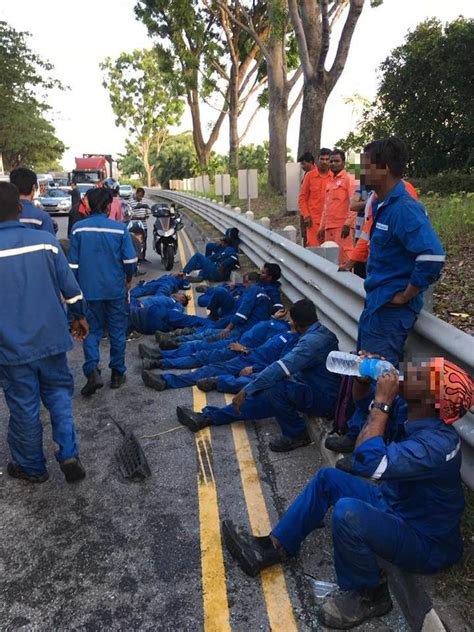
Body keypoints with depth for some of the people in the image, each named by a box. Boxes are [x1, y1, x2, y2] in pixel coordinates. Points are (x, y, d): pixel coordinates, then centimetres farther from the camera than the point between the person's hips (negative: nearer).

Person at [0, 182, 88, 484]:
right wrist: (79, 316, 14)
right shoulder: (46, 240, -6)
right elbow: (69, 284, -1)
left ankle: (32, 467, 29)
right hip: (50, 337, 2)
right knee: (59, 392, 20)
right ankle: (69, 453, 10)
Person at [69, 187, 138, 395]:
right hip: (116, 289, -1)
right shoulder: (119, 229, -8)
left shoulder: (78, 229, -4)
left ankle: (92, 371, -5)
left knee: (92, 331, 12)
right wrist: (128, 279, 13)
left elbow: (73, 263, -1)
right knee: (117, 331, 12)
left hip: (89, 290, 1)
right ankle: (117, 373, 20)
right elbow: (130, 260, -6)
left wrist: (78, 285, 12)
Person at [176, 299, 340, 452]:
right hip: (317, 388, 9)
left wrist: (246, 391, -28)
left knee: (274, 387, -30)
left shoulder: (312, 341, -26)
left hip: (322, 399, -9)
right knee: (262, 398, 1)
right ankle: (208, 417, 6)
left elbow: (280, 368, -32)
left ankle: (297, 435, -10)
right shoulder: (320, 332, 5)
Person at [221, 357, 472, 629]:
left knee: (347, 511, -34)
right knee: (327, 478, 7)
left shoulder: (438, 443, -33)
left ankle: (369, 594, -6)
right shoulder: (414, 416, -7)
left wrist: (383, 401, -34)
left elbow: (368, 463, -42)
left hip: (426, 544, -9)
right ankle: (274, 547, 11)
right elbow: (364, 402, 7)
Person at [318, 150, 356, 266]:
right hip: (329, 227, 8)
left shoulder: (349, 178, -2)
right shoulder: (329, 181, 20)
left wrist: (348, 224, -19)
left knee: (344, 259, -10)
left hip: (343, 226, -7)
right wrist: (322, 227, 19)